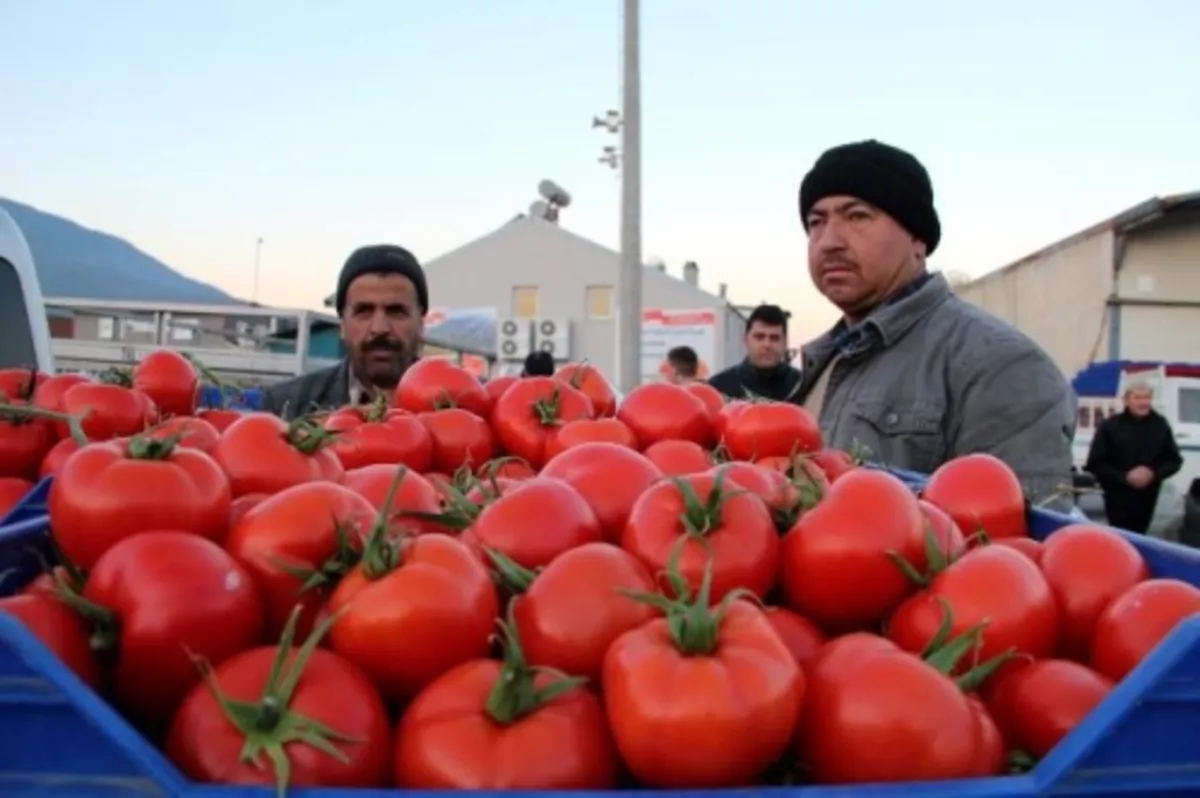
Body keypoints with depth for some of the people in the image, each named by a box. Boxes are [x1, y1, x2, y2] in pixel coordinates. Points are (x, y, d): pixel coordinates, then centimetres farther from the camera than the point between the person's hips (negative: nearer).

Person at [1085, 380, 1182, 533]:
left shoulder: (1160, 425, 3)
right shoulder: (1109, 426, -8)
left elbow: (1174, 460, 7)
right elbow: (1096, 464, -8)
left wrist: (1154, 473, -13)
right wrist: (1125, 477, -20)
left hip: (1147, 498, 4)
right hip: (1118, 499, -4)